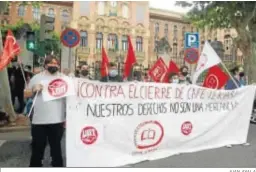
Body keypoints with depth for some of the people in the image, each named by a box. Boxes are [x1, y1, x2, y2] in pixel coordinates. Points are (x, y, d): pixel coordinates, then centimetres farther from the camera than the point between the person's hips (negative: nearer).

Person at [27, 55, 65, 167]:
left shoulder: (64, 78, 5)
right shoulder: (37, 77, 7)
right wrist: (34, 90, -8)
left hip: (57, 120, 0)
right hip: (39, 120, 1)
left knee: (56, 146, 12)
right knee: (38, 146, 12)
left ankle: (57, 165, 27)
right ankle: (35, 166, 29)